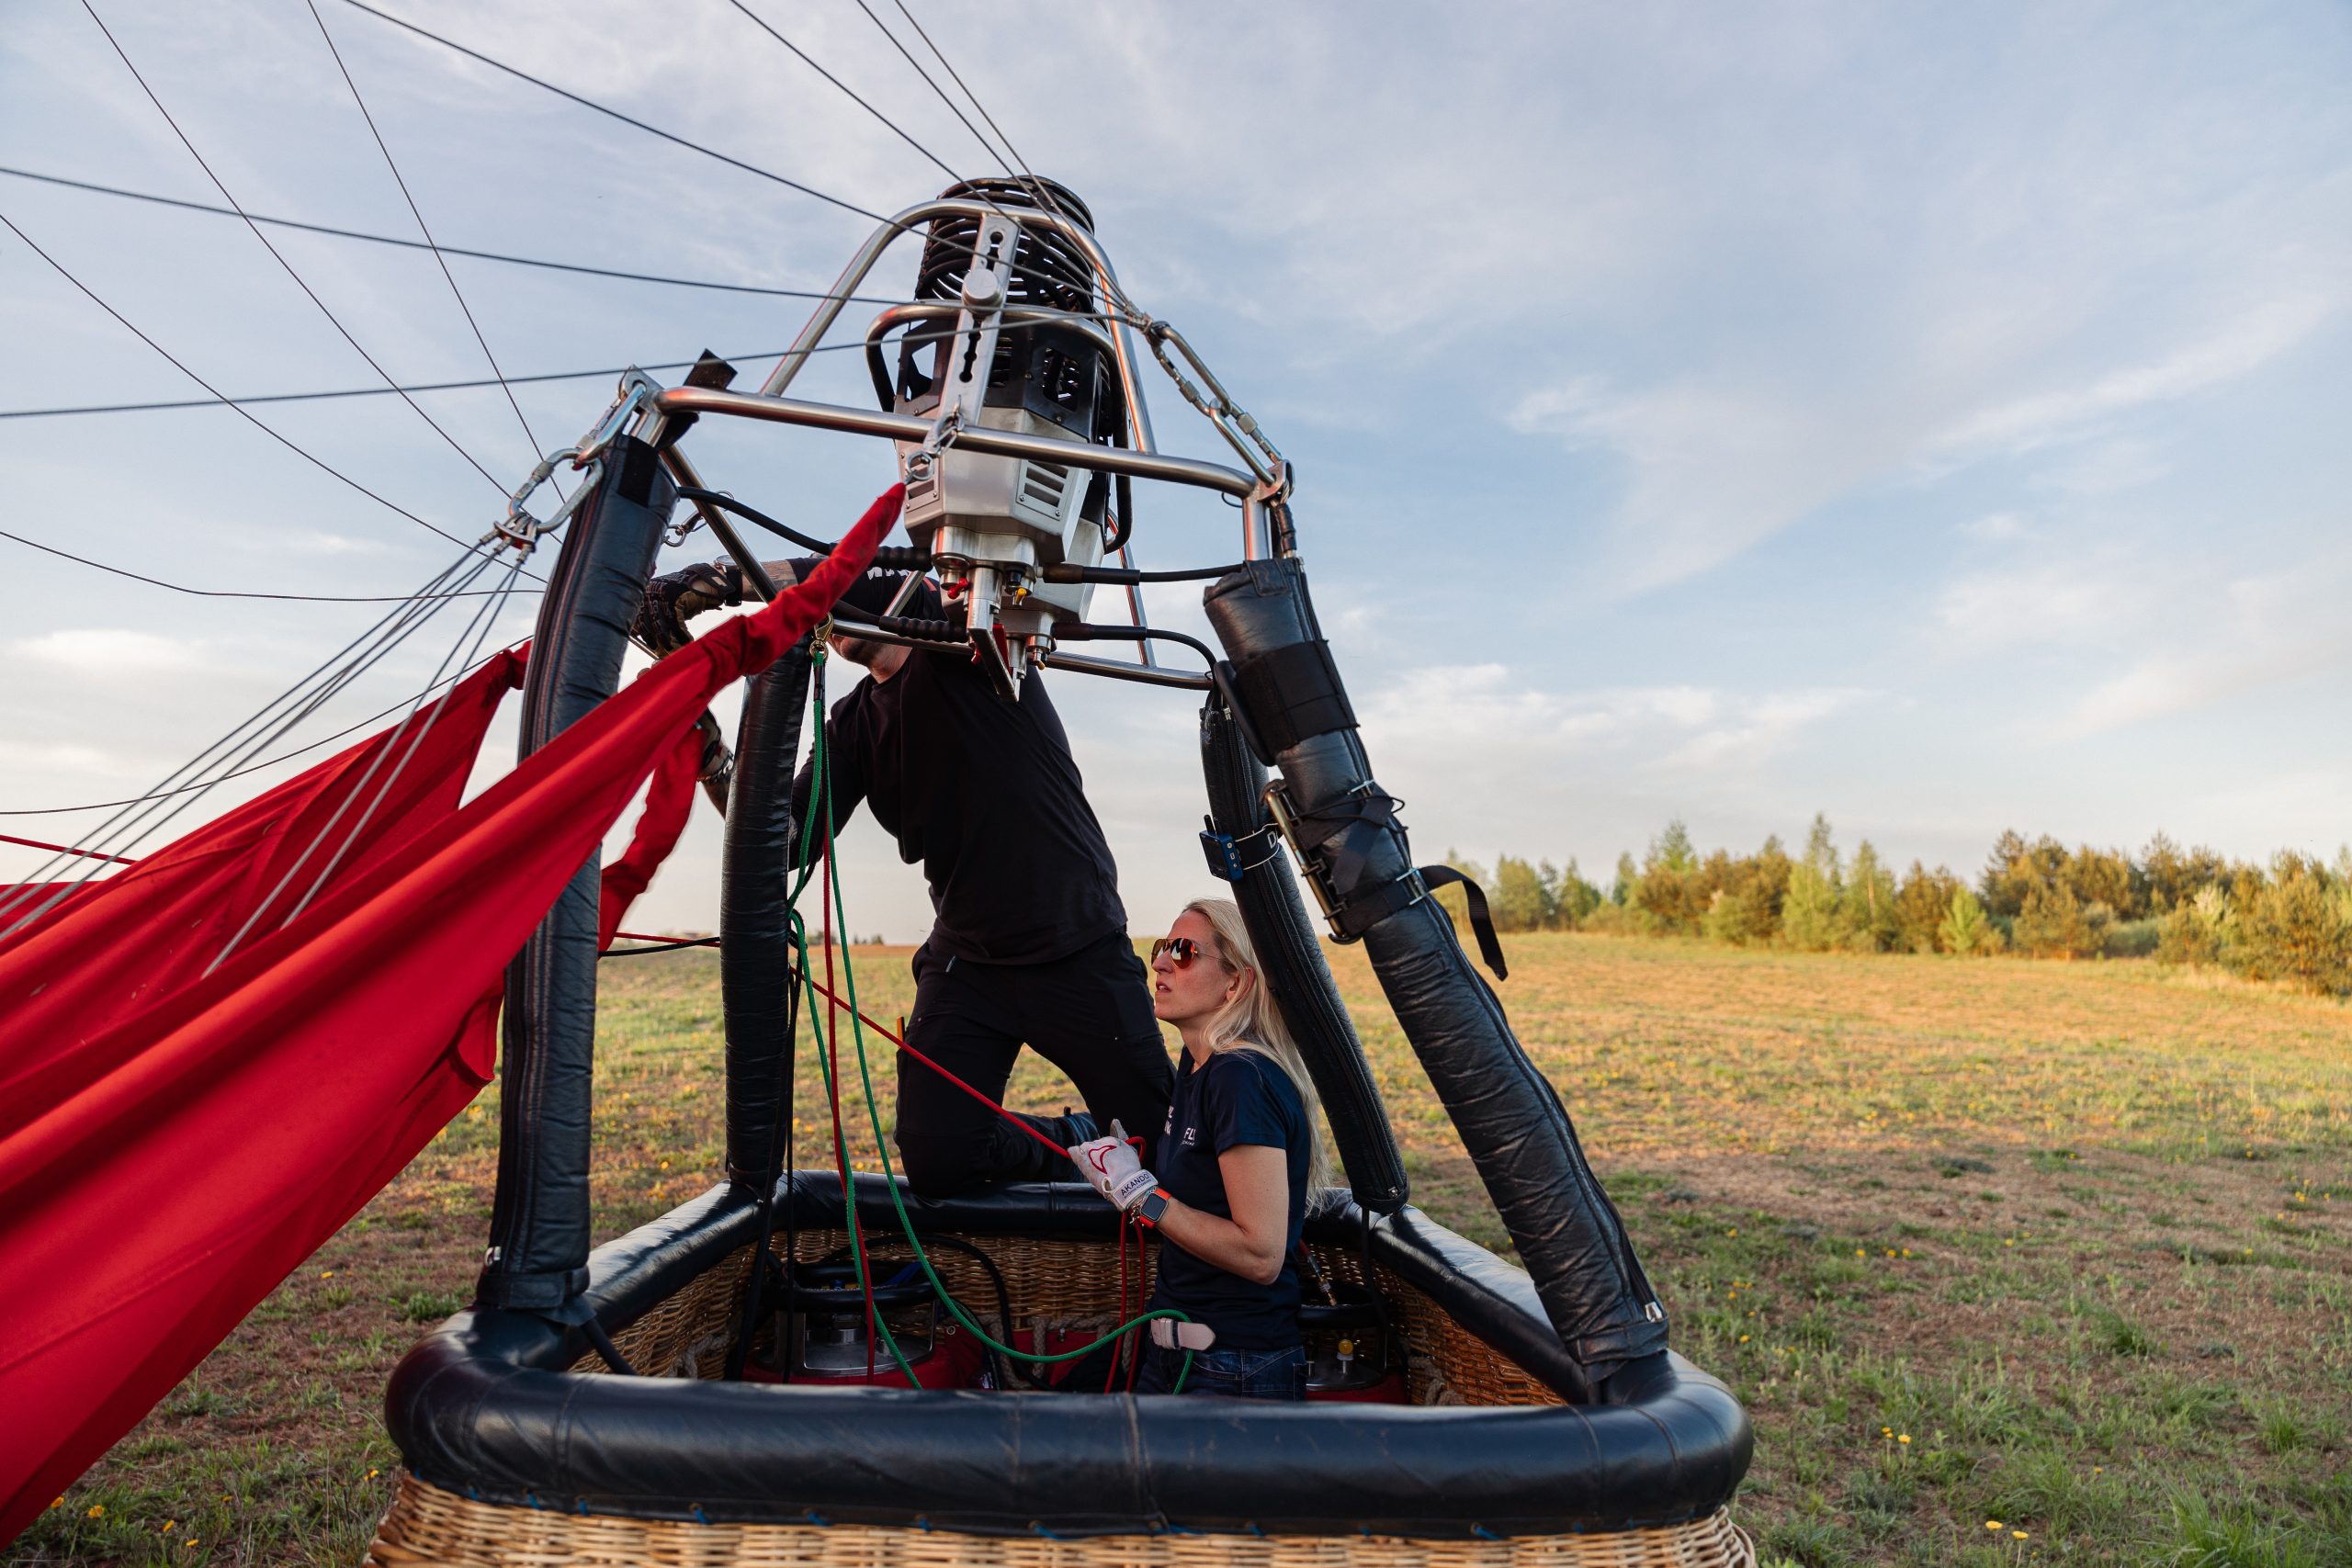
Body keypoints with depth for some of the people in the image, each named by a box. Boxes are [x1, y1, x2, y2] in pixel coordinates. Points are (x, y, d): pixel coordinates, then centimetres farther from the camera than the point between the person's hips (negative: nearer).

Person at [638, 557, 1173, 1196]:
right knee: (937, 1166, -4)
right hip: (966, 962, 5)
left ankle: (1085, 1137, 36)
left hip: (1081, 954, -5)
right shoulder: (853, 722, 9)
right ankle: (1072, 1139, 25)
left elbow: (883, 580, -29)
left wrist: (717, 580, -31)